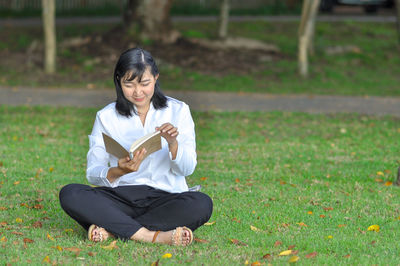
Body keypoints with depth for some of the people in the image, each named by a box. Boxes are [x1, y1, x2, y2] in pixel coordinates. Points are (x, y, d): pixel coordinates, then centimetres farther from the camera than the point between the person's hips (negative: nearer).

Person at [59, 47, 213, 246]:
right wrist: (118, 171, -22)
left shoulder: (177, 111, 7)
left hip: (165, 197, 0)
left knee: (201, 204, -34)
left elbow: (187, 169, 1)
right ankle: (152, 236, -34)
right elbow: (92, 173, 0)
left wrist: (172, 144, -20)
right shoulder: (106, 117, 7)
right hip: (120, 196, 0)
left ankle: (112, 229, -29)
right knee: (70, 194, -27)